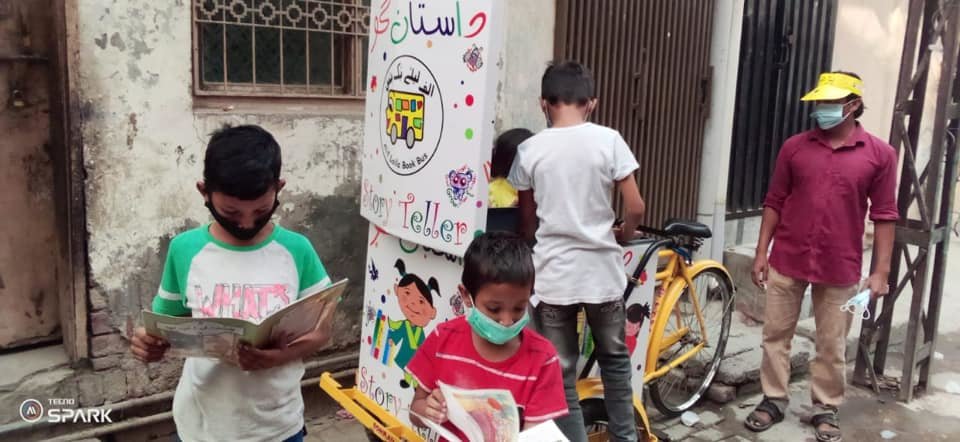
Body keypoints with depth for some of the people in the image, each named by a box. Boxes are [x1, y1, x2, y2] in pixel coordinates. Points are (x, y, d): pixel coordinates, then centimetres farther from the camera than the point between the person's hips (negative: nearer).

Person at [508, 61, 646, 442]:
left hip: (552, 273, -1)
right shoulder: (608, 140, -6)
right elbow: (635, 207, -5)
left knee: (560, 373, 9)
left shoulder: (529, 149, -3)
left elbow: (527, 220, 7)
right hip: (602, 270, 1)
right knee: (614, 359, 23)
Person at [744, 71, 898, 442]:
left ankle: (826, 409, 27)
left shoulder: (879, 154, -2)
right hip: (787, 261, 2)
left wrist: (881, 270, -4)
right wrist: (761, 252, 2)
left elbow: (884, 215, -1)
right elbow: (774, 202, 5)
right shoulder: (794, 147, 1)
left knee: (832, 345, 10)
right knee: (776, 335, 10)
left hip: (840, 268, -1)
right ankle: (774, 400, 25)